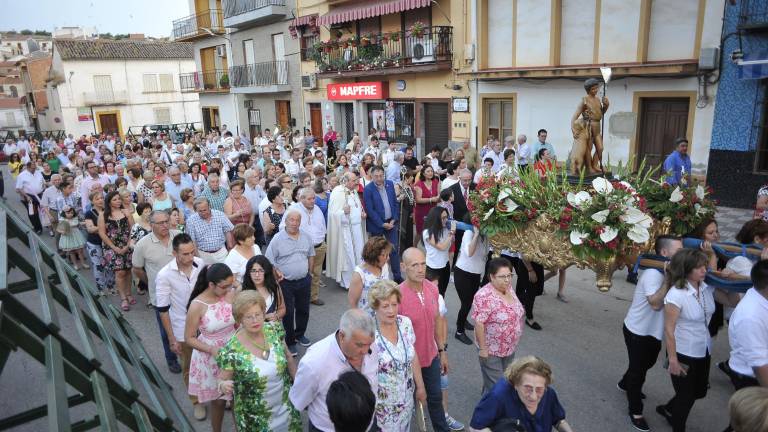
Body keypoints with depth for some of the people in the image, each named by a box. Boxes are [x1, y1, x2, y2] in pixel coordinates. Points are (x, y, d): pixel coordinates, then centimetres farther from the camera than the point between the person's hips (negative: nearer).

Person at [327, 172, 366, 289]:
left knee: (358, 253, 10)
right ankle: (347, 282, 14)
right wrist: (343, 211, -32)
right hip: (345, 228, -7)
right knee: (347, 254, 1)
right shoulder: (337, 192, -12)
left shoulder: (354, 191, 11)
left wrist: (363, 213, 6)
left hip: (357, 227, 7)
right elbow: (332, 213, -15)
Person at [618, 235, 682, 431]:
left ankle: (625, 384, 54)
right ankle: (635, 412, 20)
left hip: (653, 330, 9)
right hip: (638, 331, -9)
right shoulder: (653, 273, -28)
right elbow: (656, 303, -37)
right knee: (638, 368, 4)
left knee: (646, 363, 28)